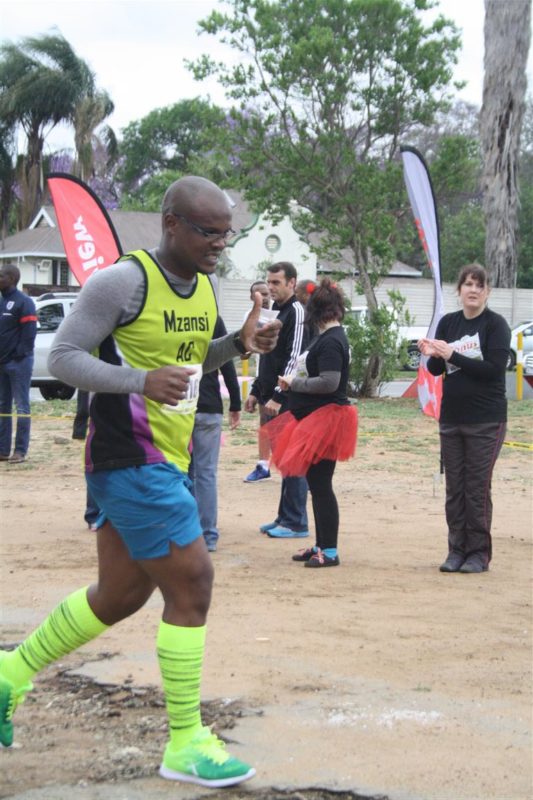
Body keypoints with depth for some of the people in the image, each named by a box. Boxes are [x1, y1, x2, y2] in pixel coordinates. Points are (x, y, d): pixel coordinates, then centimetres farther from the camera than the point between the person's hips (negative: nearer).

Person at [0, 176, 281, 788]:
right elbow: (62, 356, -15)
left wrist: (239, 343, 5)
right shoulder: (124, 280, -15)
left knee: (120, 594, 16)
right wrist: (142, 382, -28)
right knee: (191, 581, -10)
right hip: (129, 457, -9)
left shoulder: (202, 287, 11)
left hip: (164, 461, 10)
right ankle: (185, 745, 0)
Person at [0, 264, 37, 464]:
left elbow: (29, 332, -15)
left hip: (18, 363, -8)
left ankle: (20, 451, -3)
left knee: (21, 406, -4)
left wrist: (20, 354, -17)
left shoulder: (23, 302, -9)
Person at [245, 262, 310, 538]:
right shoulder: (275, 312, 18)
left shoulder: (296, 312, -10)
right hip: (271, 400, 9)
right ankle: (285, 517, 18)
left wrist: (278, 396, -19)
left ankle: (295, 523, -1)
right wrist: (256, 391, 18)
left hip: (287, 401, -9)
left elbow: (295, 359, -17)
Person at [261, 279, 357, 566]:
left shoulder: (330, 342, -17)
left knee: (320, 484, -5)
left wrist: (293, 383, -14)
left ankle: (329, 551, 1)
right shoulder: (326, 337, 13)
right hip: (314, 419, 10)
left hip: (325, 420, -10)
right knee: (316, 483, 15)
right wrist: (293, 382, 3)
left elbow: (329, 382, -25)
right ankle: (321, 545, 23)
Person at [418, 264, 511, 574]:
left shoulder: (496, 325, -6)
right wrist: (432, 355, -14)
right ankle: (457, 550, 16)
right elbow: (436, 370, 9)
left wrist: (452, 355, -23)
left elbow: (494, 368, -17)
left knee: (477, 488, -1)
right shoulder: (448, 322, 8)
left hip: (486, 420, -5)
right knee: (454, 487, 8)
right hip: (451, 417, 5)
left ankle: (479, 553, 7)